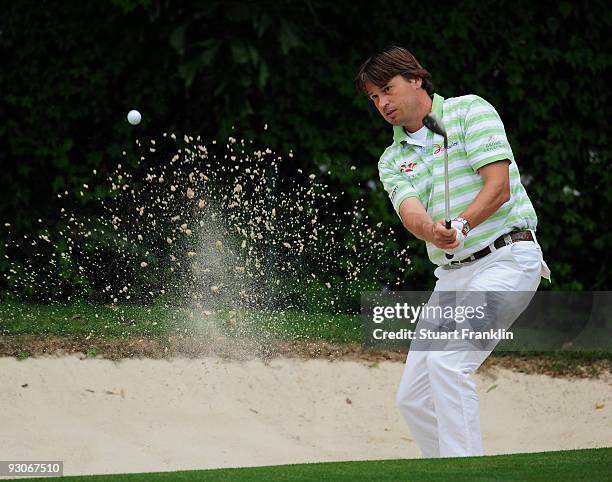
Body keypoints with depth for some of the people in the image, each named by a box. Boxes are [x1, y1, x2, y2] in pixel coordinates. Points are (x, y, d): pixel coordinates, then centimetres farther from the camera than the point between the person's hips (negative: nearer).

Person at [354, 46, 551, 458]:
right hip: (451, 276, 7)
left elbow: (498, 187, -12)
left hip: (507, 257, -7)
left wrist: (460, 227, -29)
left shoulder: (470, 111, -1)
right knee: (413, 397, 3)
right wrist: (433, 232, -32)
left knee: (447, 360, -25)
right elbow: (410, 211, -8)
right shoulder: (393, 160, 14)